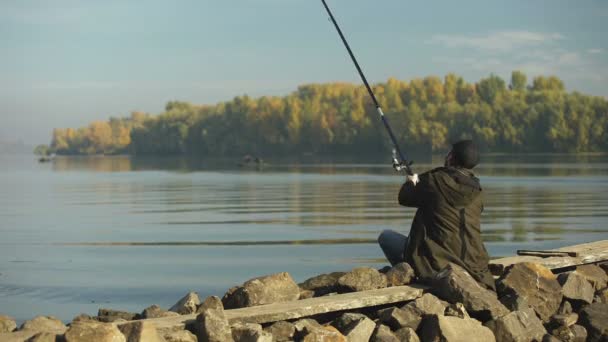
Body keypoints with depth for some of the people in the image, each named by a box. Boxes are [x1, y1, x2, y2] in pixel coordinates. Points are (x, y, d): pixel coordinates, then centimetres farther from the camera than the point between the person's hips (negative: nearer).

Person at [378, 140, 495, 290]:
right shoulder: (476, 191, 4)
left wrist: (411, 183, 29)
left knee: (386, 236, 11)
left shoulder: (434, 180, -11)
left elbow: (404, 198, 5)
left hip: (436, 262, -7)